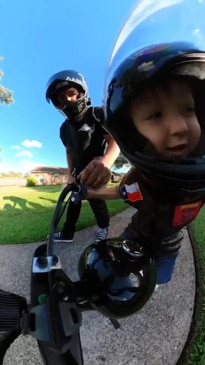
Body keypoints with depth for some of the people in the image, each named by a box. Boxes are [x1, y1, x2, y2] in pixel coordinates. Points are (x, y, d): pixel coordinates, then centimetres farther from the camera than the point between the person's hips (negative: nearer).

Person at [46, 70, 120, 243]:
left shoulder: (98, 115, -16)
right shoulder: (65, 128, 4)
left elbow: (114, 141, -27)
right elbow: (69, 151, 12)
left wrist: (105, 162, -49)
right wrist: (70, 174, 2)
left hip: (96, 169, -6)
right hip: (79, 170, 6)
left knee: (95, 199, -4)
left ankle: (104, 227, 23)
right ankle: (67, 233, 23)